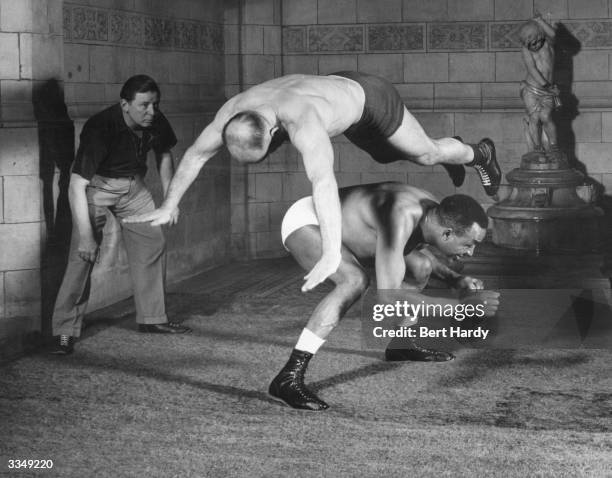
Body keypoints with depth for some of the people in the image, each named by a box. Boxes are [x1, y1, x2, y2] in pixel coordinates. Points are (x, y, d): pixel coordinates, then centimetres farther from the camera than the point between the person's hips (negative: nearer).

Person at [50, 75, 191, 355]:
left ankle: (152, 318, 19)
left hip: (132, 185, 6)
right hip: (95, 185, -6)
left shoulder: (156, 123, -15)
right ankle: (65, 331, -14)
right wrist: (86, 235, -36)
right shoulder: (99, 128, -33)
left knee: (153, 245, 4)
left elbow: (164, 155, 10)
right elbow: (77, 186, -33)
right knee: (83, 255, -17)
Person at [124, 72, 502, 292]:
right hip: (338, 87, 6)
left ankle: (479, 153, 48)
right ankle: (453, 158, 61)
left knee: (426, 153, 14)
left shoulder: (300, 119, -53)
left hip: (369, 97, -6)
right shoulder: (233, 113, -32)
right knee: (406, 155, 29)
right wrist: (169, 206, -11)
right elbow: (196, 154, -15)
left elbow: (324, 182, -64)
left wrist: (332, 254, -71)